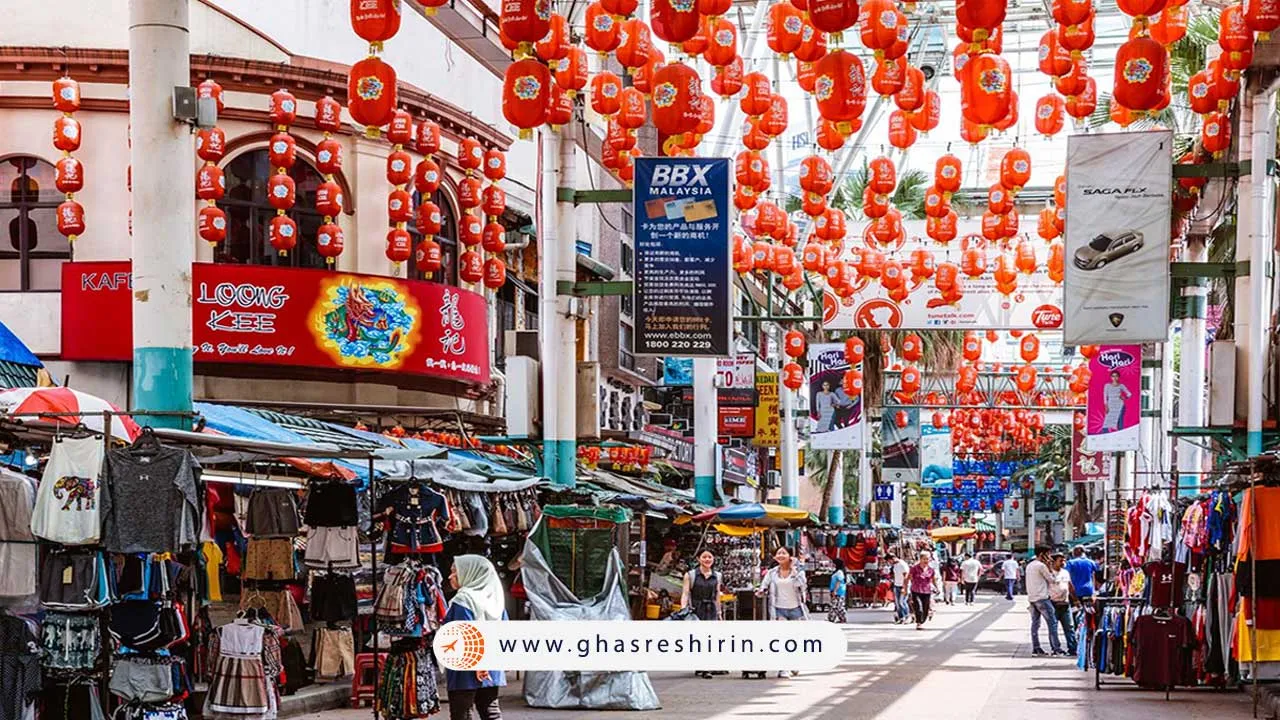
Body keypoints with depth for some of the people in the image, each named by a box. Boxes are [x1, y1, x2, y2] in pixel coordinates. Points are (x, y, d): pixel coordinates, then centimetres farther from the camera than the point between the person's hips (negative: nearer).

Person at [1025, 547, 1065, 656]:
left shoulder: (1029, 565, 15)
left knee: (1035, 623, 9)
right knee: (1052, 622, -6)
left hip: (1031, 598, 9)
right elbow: (1052, 580, -7)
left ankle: (1036, 648, 7)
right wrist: (1049, 567, -3)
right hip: (1042, 598, -9)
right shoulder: (1041, 566, -12)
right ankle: (1056, 648, -9)